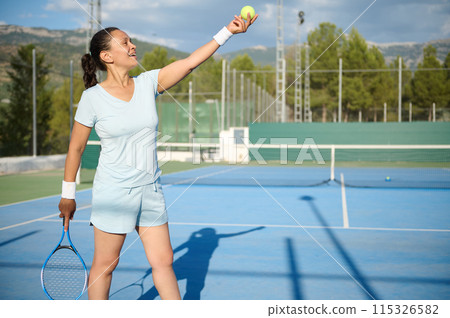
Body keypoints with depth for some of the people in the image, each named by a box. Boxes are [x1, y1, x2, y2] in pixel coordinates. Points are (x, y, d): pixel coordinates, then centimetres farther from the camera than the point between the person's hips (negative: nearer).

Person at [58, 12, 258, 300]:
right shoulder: (93, 97, -10)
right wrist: (68, 195, 3)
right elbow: (76, 148, -2)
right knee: (104, 264, 6)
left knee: (163, 260, 10)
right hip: (113, 193, -4)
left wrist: (228, 31, -14)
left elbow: (191, 61, -6)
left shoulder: (148, 83, 1)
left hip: (151, 190, 5)